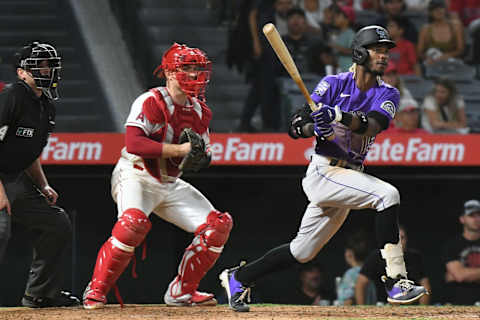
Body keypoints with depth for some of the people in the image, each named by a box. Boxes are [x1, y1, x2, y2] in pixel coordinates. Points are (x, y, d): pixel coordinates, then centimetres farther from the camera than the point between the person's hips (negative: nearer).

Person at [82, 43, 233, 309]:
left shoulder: (199, 111, 7)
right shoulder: (151, 102, -17)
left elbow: (200, 151, 16)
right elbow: (134, 144, -30)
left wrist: (202, 158, -11)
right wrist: (180, 149, -31)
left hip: (170, 185, 8)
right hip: (136, 177, -8)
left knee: (218, 225, -1)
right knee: (133, 222, -35)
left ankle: (182, 291, 9)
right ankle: (96, 291, -21)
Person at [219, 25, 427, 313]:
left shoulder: (387, 94, 6)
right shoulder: (335, 84, -3)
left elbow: (372, 125, -17)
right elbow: (295, 127, -6)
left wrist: (341, 116, -35)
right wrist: (315, 127, -28)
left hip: (349, 174, 6)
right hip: (324, 170, -6)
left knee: (303, 251, 12)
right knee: (387, 194, -27)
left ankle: (238, 278, 29)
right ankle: (396, 280, -30)